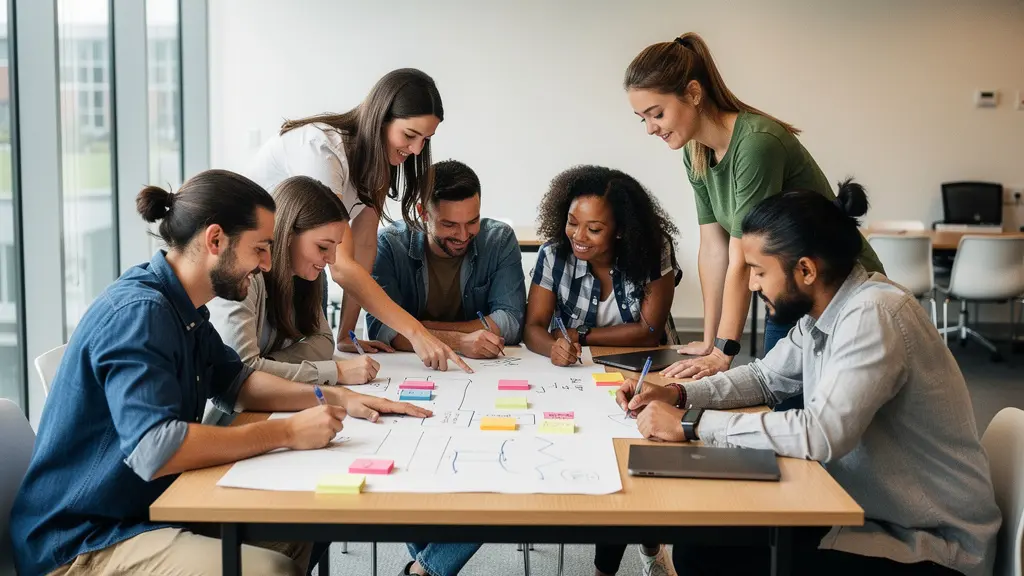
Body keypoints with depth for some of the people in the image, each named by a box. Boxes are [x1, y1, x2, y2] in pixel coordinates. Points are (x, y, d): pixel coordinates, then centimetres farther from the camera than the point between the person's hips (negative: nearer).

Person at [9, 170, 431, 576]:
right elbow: (155, 449, -35)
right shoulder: (139, 312, -24)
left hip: (148, 507, 10)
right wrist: (287, 432, -26)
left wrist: (334, 399, 6)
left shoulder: (183, 307, 6)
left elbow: (235, 381, 19)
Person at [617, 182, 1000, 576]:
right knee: (698, 544, 1)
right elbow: (767, 378, 15)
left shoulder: (872, 315, -26)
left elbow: (821, 434, -34)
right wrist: (679, 395, -1)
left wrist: (693, 424, -27)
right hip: (864, 509, 8)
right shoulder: (820, 310, 2)